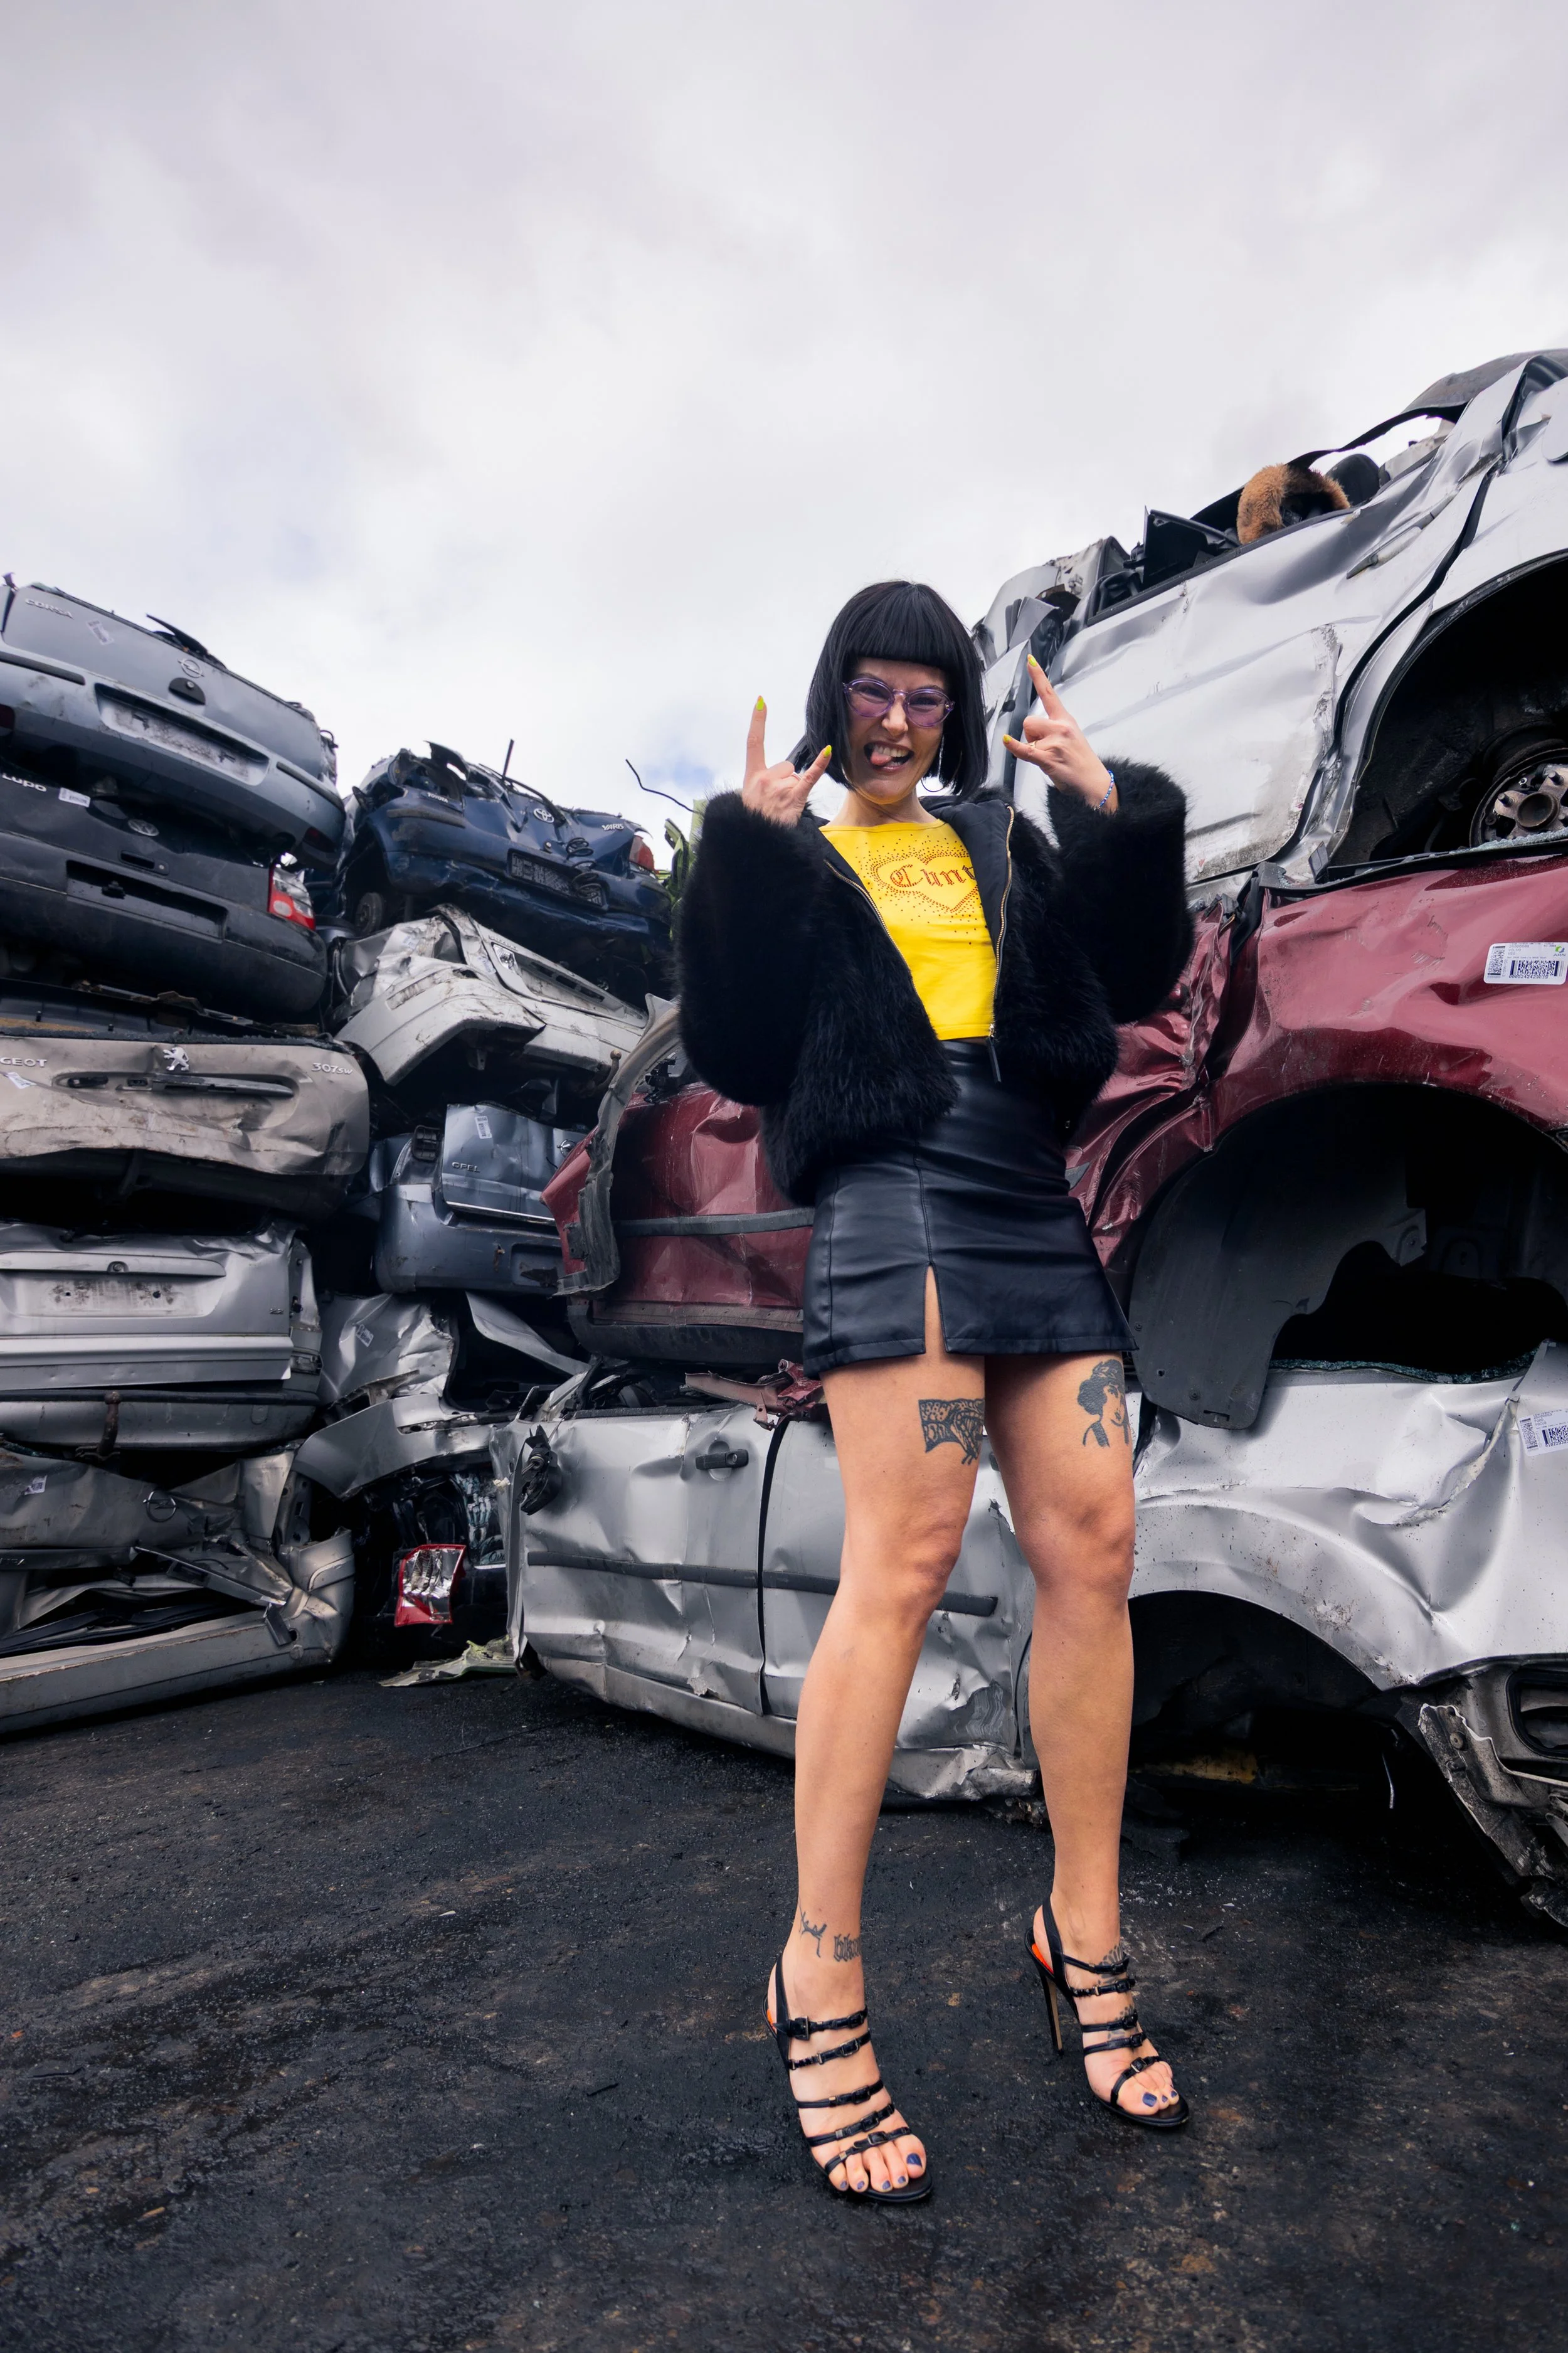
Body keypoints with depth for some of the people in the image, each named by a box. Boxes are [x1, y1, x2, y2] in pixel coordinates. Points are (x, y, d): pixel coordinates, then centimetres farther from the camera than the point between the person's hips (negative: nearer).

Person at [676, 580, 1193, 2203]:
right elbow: (728, 1050, 0)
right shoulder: (790, 860, 14)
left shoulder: (1005, 839, 24)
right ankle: (820, 1984, -4)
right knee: (905, 1556, -16)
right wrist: (748, 850, -5)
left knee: (1093, 1543, -2)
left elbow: (1137, 977, 16)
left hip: (1030, 1192, 5)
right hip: (891, 1186, -5)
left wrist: (1118, 814, 5)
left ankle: (1085, 1940, 14)